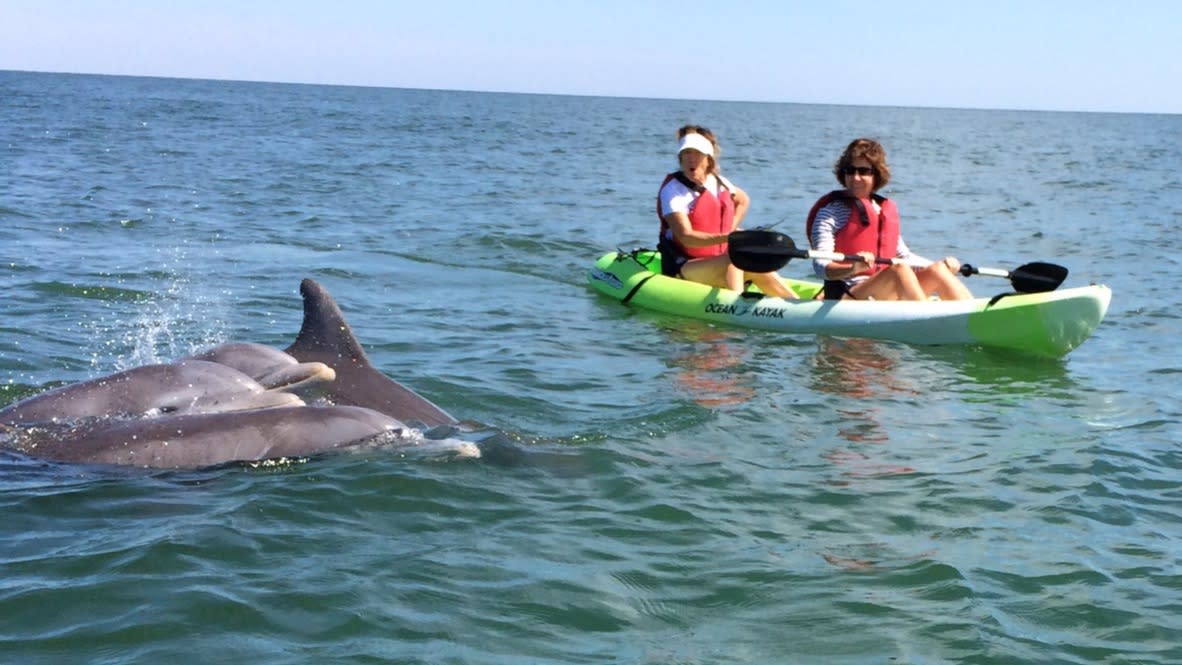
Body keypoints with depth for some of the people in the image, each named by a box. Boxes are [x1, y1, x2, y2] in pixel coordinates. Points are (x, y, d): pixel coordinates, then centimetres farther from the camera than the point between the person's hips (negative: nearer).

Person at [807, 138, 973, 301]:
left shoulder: (888, 209, 18)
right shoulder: (831, 212, -1)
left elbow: (903, 256, 26)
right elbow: (821, 266, -13)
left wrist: (944, 264, 11)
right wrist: (853, 268, -34)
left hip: (889, 299, 6)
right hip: (845, 298, -6)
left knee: (938, 270, -12)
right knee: (900, 270, -29)